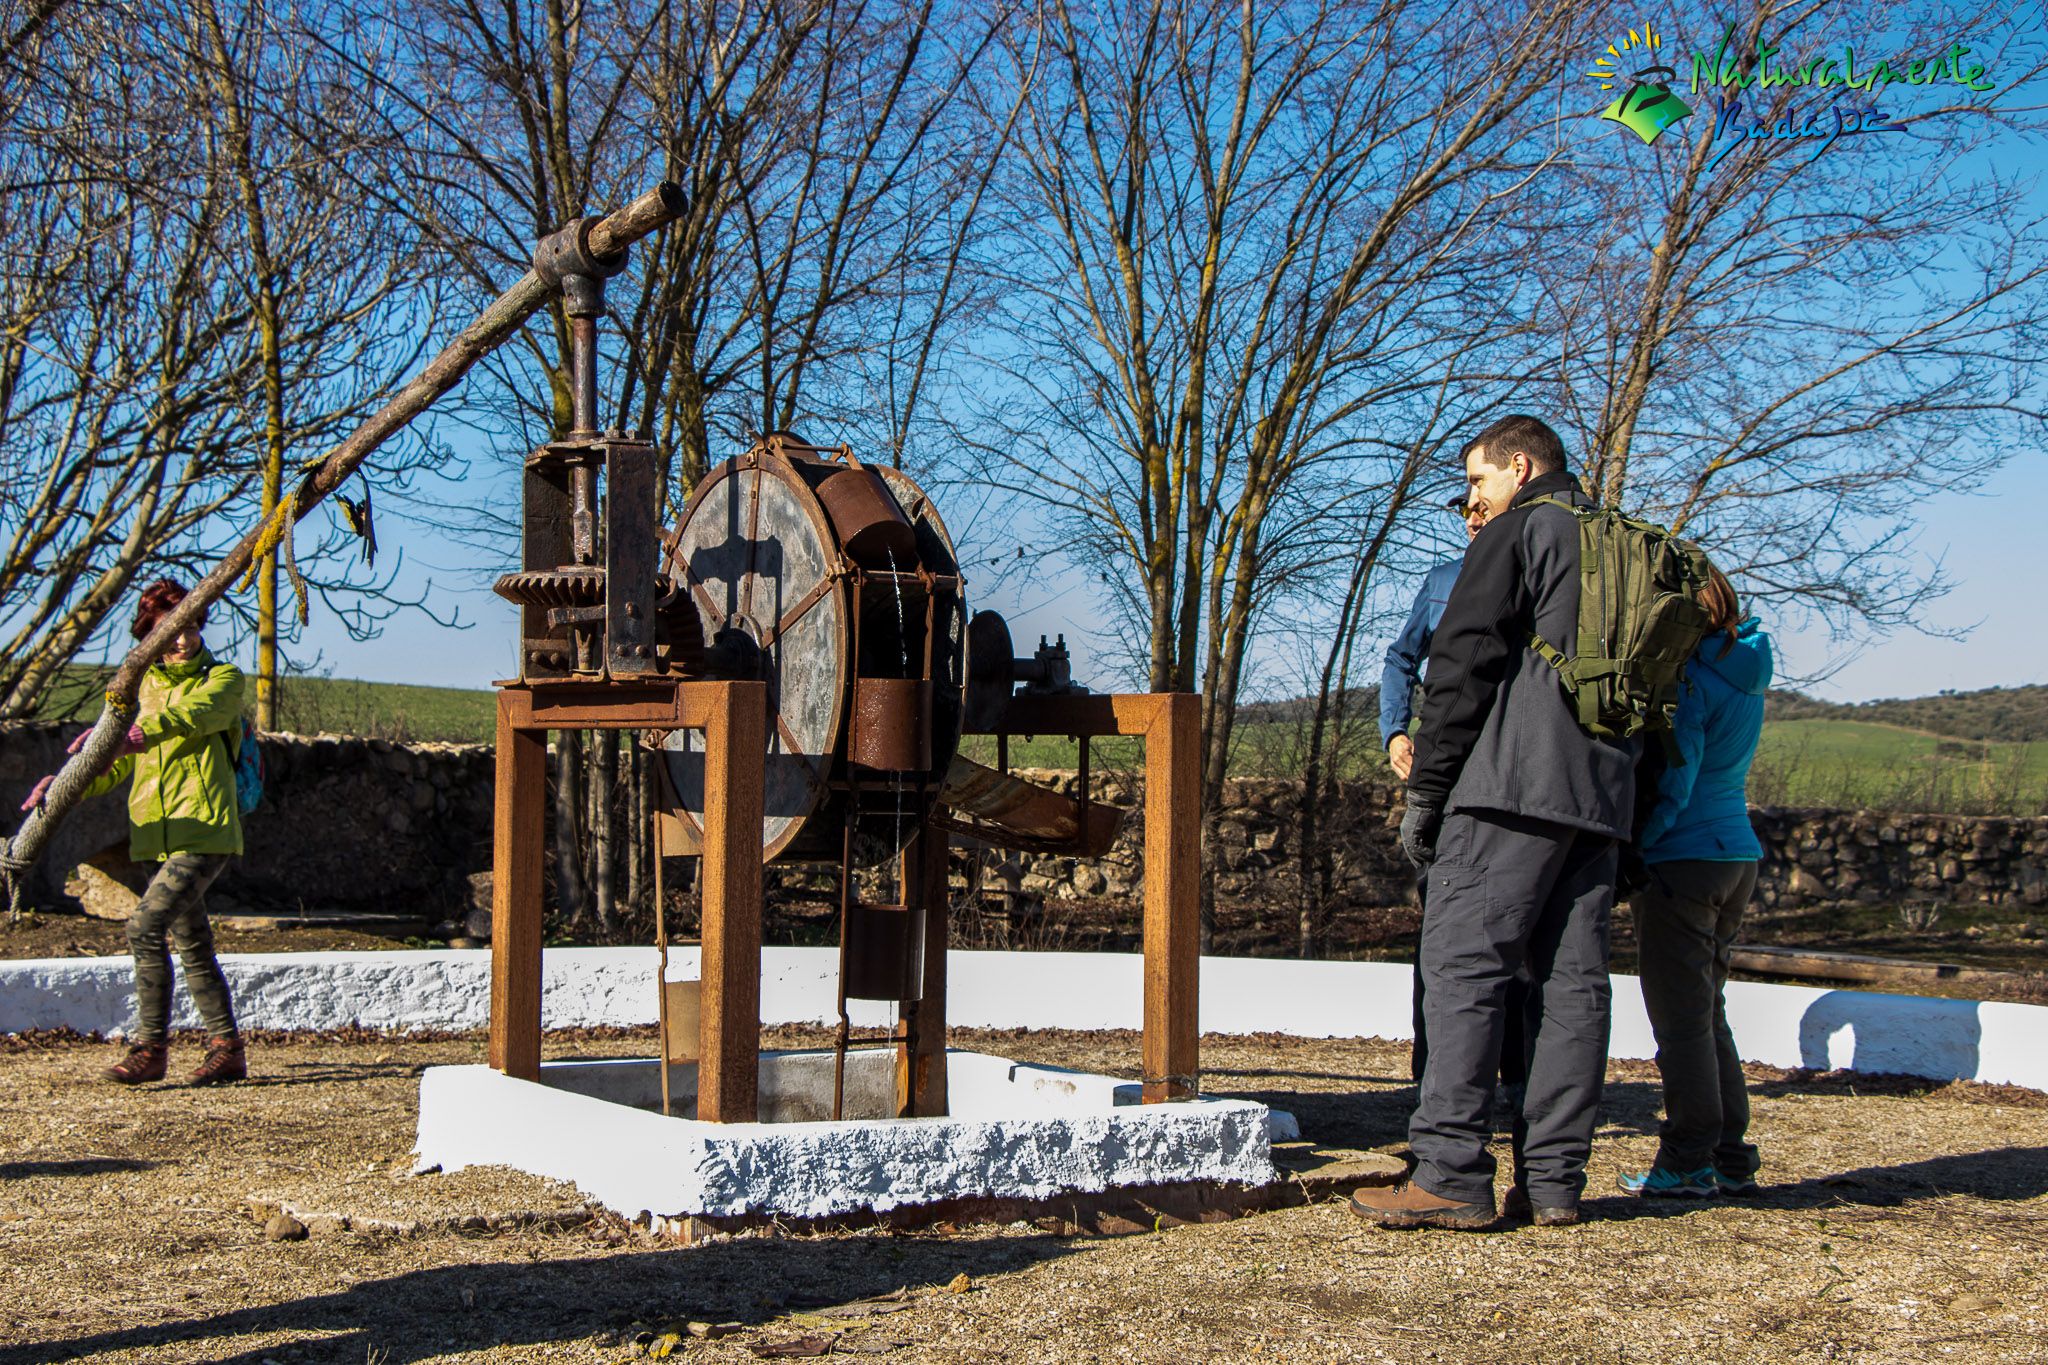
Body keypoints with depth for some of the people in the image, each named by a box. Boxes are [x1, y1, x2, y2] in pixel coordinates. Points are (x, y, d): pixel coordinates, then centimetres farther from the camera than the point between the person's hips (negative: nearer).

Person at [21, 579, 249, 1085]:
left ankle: (150, 1046, -10)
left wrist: (136, 729, -38)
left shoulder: (223, 679, 0)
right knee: (192, 945, 10)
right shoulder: (144, 688, 17)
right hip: (161, 835, 7)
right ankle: (226, 1049, 17)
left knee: (146, 925, -18)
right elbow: (118, 764, 17)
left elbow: (194, 713, -23)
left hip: (205, 831, -7)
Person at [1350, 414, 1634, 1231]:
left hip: (1514, 782, -8)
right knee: (1572, 979, 5)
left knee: (1463, 965, -9)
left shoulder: (1515, 533, 2)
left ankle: (1451, 1175, -14)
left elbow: (1462, 665, -6)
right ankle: (1553, 1179, 4)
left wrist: (1424, 790, -3)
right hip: (1602, 793, 8)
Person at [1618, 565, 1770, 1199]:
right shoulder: (1744, 673, 12)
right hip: (1737, 854, 9)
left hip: (1684, 860, -9)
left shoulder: (1688, 677, -14)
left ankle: (1690, 1164, 2)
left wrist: (1631, 844, -9)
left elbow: (1672, 781, -17)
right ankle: (1732, 1161, 18)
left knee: (1681, 1019, -2)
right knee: (1707, 1013, 16)